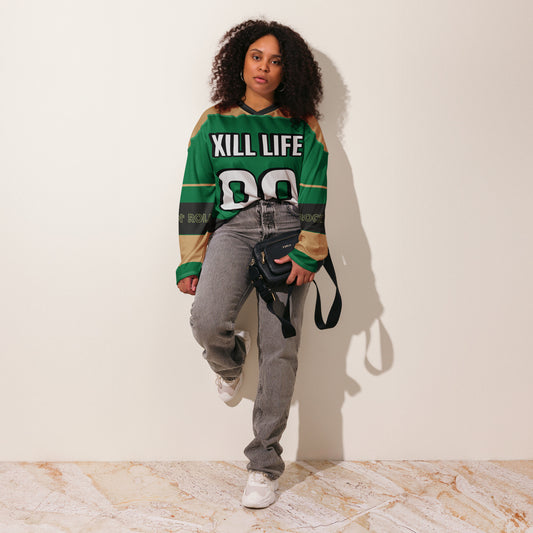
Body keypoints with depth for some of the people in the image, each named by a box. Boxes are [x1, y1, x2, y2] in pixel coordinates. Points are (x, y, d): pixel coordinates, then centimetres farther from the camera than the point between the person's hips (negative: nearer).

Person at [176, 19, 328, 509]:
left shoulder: (304, 126, 13)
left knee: (280, 349, -7)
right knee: (208, 322, -26)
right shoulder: (213, 123, 14)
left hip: (287, 231, 0)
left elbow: (314, 194, 4)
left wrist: (306, 253, -10)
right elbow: (196, 196, 9)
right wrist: (191, 261, 2)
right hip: (232, 229, 0)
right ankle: (230, 361, 14)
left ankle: (265, 464, 8)